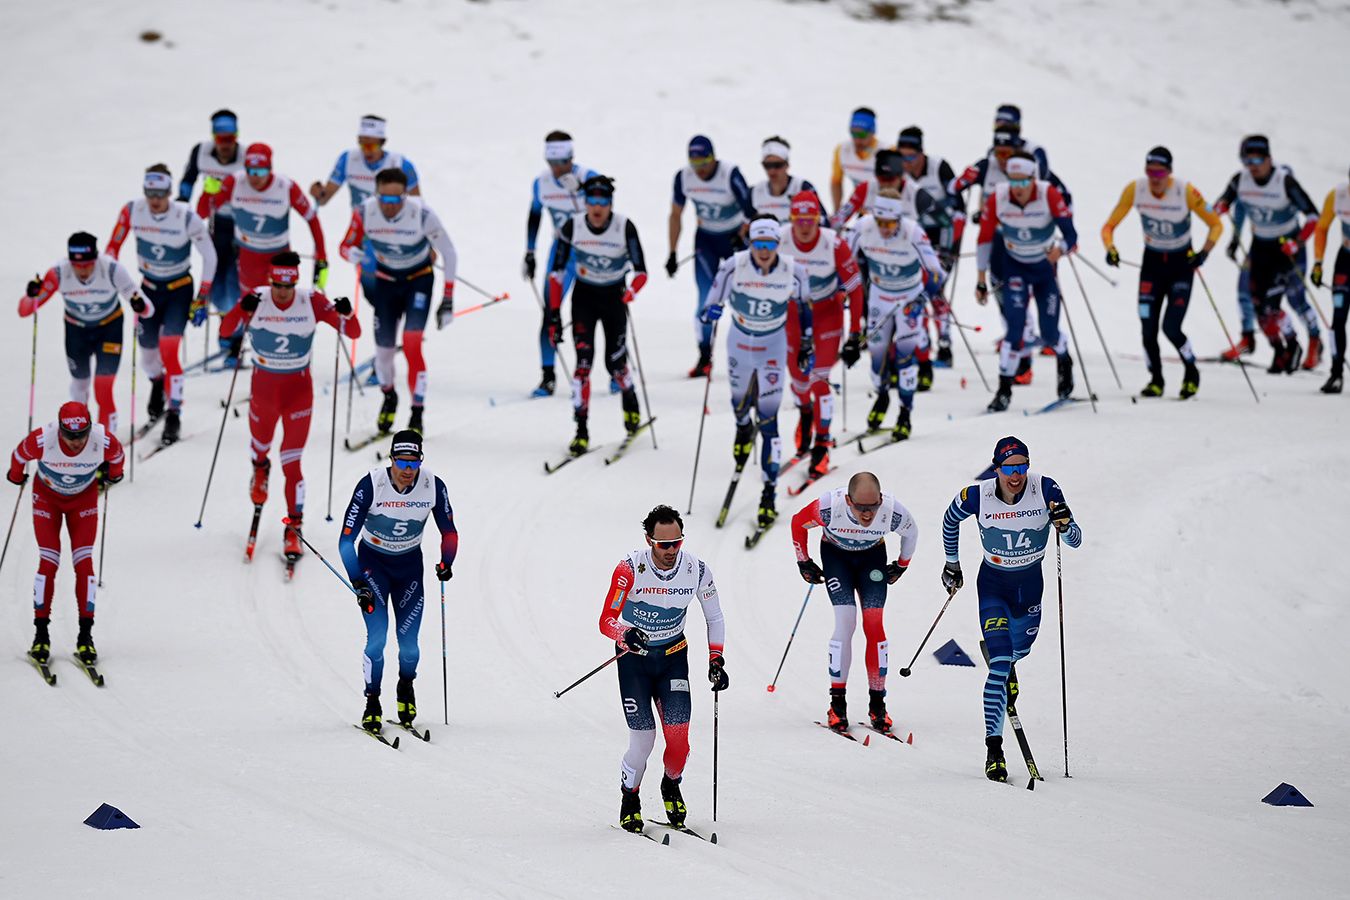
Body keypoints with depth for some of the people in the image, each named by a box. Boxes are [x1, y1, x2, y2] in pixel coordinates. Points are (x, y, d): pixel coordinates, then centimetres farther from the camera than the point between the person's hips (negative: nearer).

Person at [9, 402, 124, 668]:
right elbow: (19, 456, -10)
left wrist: (112, 474, 14)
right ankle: (41, 635, -2)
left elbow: (117, 457, -5)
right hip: (47, 497, -1)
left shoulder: (104, 440, -31)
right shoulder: (42, 440, -34)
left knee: (84, 563, -7)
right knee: (48, 562, -9)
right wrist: (16, 476, 9)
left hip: (84, 499, 1)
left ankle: (86, 636, -2)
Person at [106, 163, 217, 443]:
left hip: (179, 289, -3)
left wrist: (202, 299, -12)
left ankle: (174, 415, -9)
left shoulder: (186, 218, -24)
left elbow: (209, 257, -12)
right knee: (148, 345, 13)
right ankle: (157, 383, 49)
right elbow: (113, 246, -1)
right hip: (149, 286, 3)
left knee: (169, 349, -17)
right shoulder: (132, 212, -17)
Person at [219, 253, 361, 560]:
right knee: (260, 443, 26)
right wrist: (243, 311, -44)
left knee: (291, 463, -6)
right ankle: (260, 469, 63)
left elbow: (354, 332, -12)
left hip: (298, 388, -2)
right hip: (263, 386, 2)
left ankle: (294, 527, 2)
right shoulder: (256, 300, -15)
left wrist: (346, 314, -35)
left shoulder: (312, 302, -15)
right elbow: (226, 330, -25)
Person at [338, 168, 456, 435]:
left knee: (412, 344, -20)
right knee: (383, 348, 5)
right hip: (386, 280, 3)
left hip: (419, 279, -3)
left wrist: (447, 300, -15)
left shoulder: (422, 214, -28)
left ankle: (417, 416, -13)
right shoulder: (365, 212, -22)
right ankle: (389, 397, 37)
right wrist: (352, 253, -33)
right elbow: (346, 246, -7)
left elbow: (449, 254, -15)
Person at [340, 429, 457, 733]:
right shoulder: (371, 485, -26)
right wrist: (358, 584, -26)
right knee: (377, 637, -15)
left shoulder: (433, 486, -18)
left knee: (409, 643, -4)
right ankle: (372, 704, 3)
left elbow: (449, 533, -1)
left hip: (410, 565, 2)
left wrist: (446, 564, -17)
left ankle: (406, 688, 28)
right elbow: (346, 540, -21)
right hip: (372, 562, -2)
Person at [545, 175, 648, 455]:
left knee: (615, 363, -1)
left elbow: (641, 272, -17)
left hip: (614, 298, 0)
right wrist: (554, 314, -10)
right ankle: (581, 430, -13)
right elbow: (556, 271, -7)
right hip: (584, 297, 0)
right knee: (584, 359, -15)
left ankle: (631, 406, 33)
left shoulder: (625, 228, -18)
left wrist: (629, 293, -38)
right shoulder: (572, 227, -15)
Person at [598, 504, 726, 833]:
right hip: (634, 656, -2)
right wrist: (625, 634, -42)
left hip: (673, 655, 2)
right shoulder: (630, 568, -22)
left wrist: (716, 661, -5)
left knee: (678, 734, -12)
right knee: (643, 739, -10)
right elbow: (607, 620, -20)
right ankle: (630, 800, 17)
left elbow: (715, 618, 4)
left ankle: (671, 786, 19)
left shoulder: (697, 570, -13)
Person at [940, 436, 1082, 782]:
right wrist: (952, 564, 10)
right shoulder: (977, 496, -22)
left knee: (1019, 649, 27)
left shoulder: (1045, 489, -22)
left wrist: (1064, 524, -41)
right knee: (1000, 663, -17)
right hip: (993, 584, -3)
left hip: (1030, 584, 3)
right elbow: (950, 520, 2)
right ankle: (993, 748, -17)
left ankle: (1006, 665, 67)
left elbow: (1075, 541, -19)